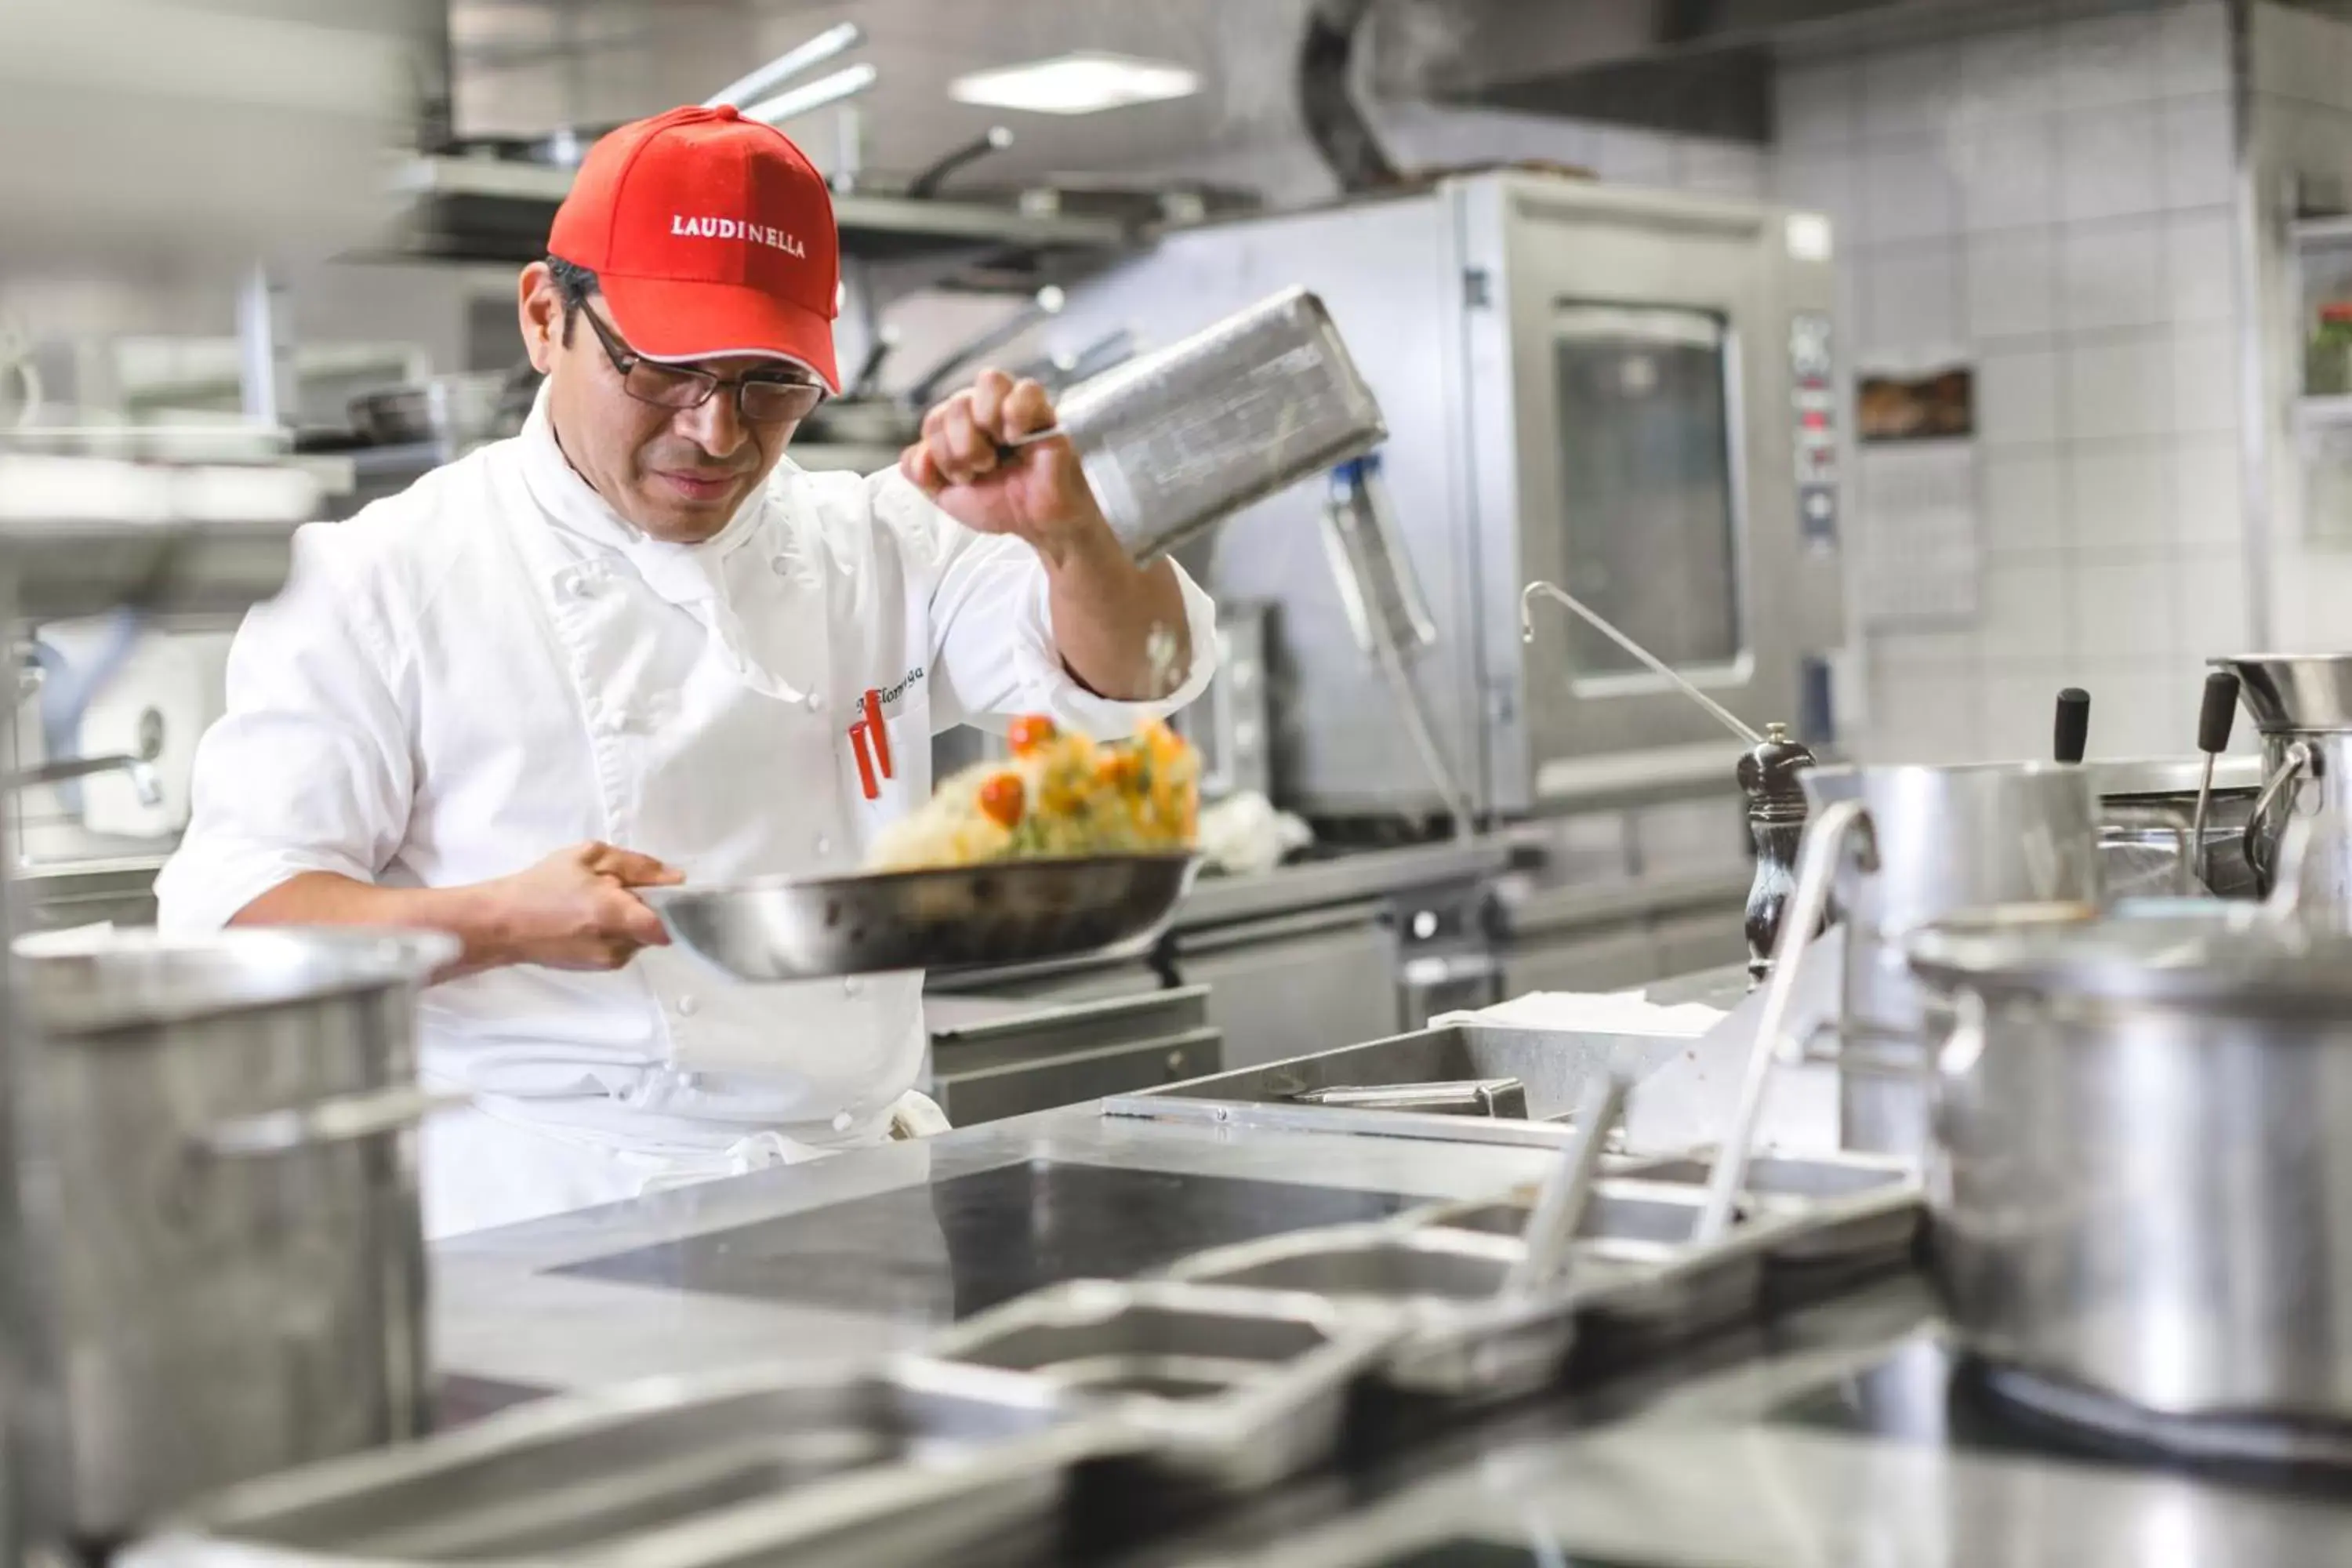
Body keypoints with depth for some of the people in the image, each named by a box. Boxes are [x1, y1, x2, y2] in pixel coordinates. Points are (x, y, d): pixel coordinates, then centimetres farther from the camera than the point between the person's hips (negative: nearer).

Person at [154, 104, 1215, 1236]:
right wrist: (499, 923, -21)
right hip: (545, 1214, -5)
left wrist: (1067, 532, -17)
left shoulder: (878, 550, 16)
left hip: (861, 1186, 5)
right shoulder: (382, 581, 2)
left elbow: (1133, 676, 5)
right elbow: (231, 916, -2)